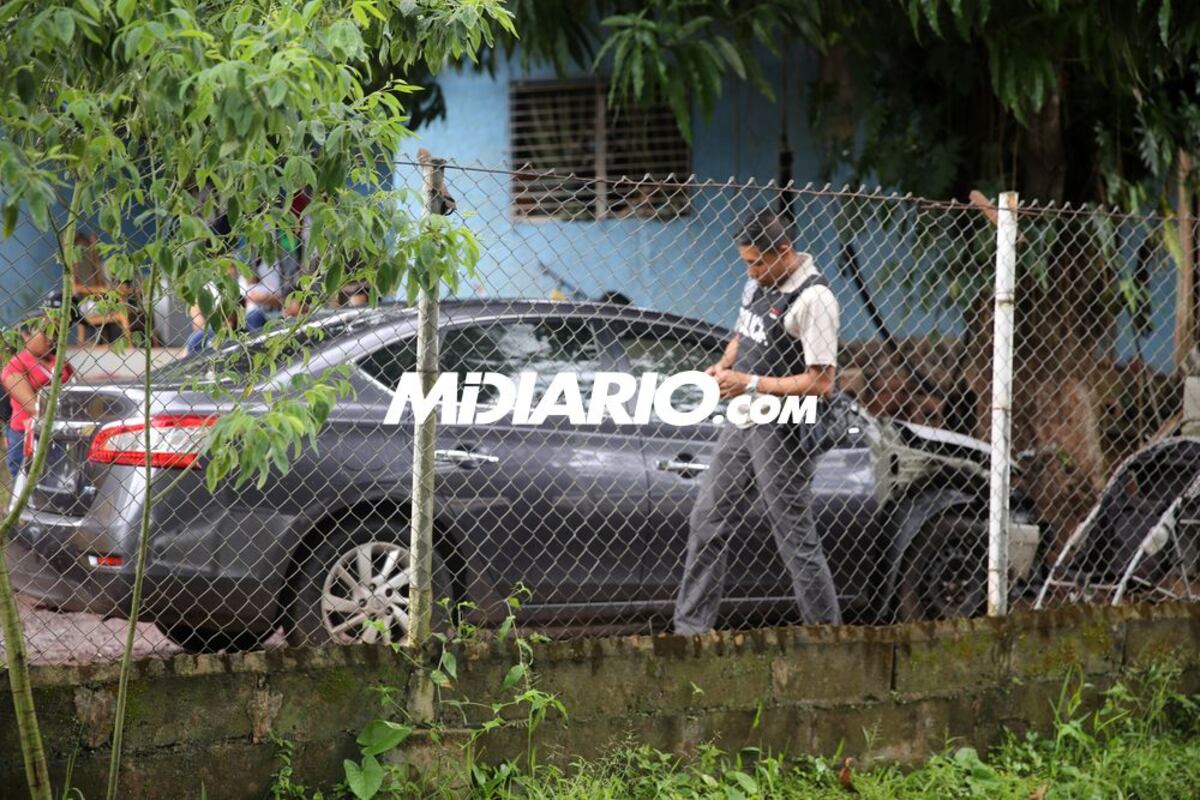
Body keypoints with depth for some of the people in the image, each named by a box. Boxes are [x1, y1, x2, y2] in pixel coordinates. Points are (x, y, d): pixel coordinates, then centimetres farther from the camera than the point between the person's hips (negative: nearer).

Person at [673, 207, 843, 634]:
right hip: (742, 423, 9)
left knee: (795, 538, -3)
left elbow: (821, 381, -22)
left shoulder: (813, 299, -18)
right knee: (707, 523, 10)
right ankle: (690, 629, 16)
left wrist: (751, 384, -21)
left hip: (782, 435, -9)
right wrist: (724, 367, 6)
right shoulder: (757, 283, 9)